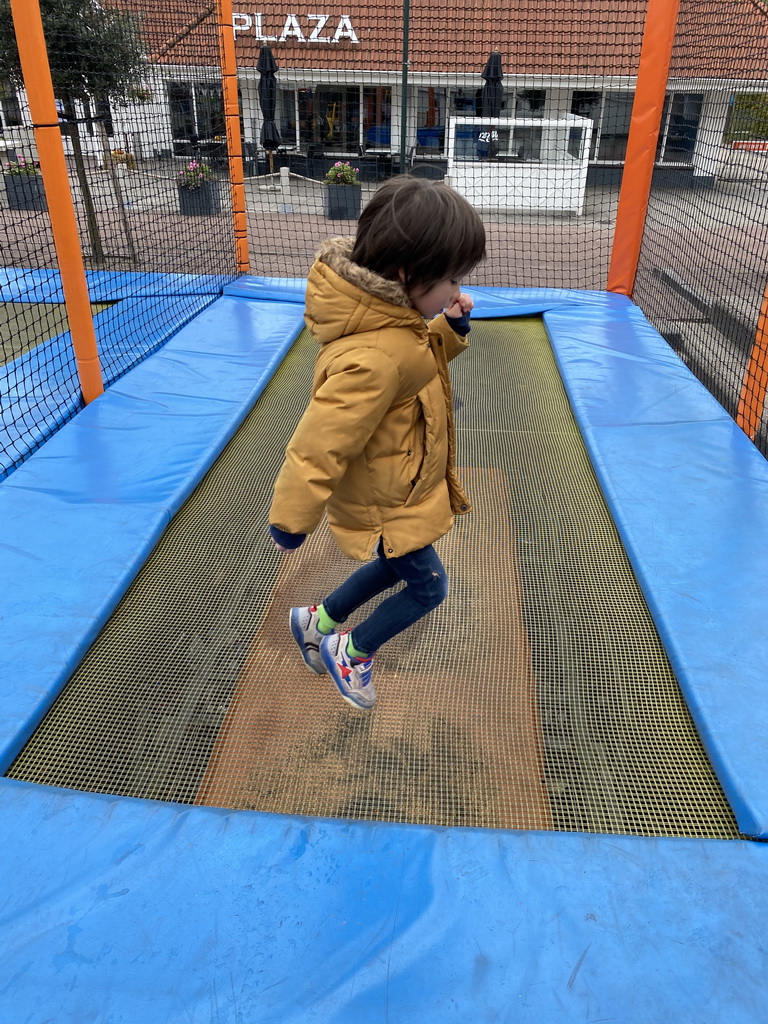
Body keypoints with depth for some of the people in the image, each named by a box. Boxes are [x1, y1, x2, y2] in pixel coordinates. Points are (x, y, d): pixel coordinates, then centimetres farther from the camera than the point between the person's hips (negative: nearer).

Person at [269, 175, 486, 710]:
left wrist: (451, 329, -6)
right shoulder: (375, 359, -38)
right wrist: (292, 519, -20)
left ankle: (318, 621, 47)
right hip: (385, 505, -9)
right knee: (428, 586, 10)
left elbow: (418, 360, 14)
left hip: (399, 486, 9)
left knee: (395, 567, 28)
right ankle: (351, 651, 32)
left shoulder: (390, 315, -7)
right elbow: (321, 442, -32)